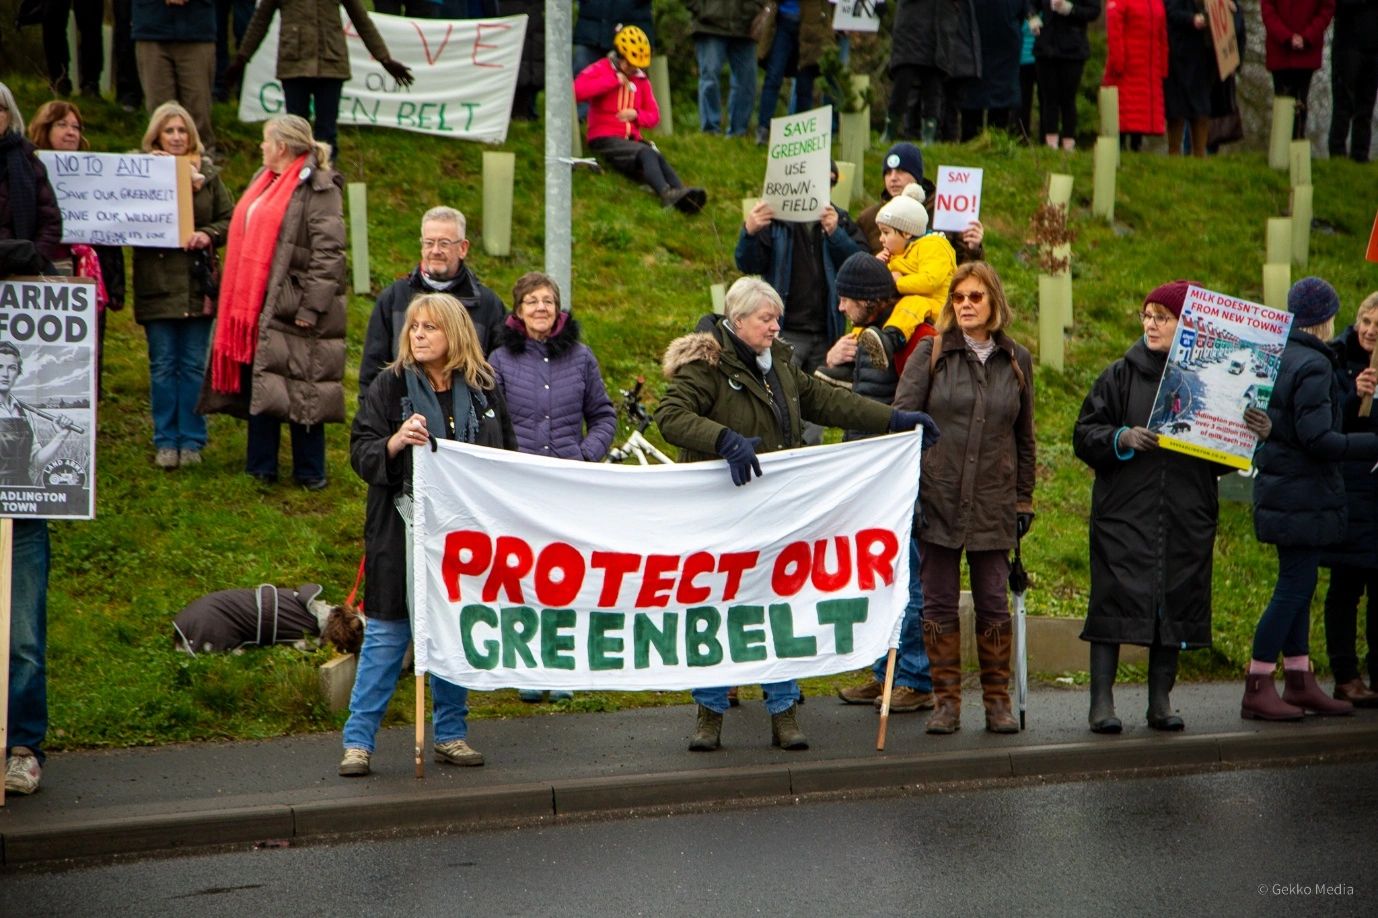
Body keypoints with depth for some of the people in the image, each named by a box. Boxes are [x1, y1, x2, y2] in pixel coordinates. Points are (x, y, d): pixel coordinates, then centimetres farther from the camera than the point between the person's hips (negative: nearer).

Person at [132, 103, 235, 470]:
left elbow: (229, 219, 8)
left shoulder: (207, 174, 7)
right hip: (157, 284, -1)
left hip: (198, 283, 2)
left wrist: (209, 234, -12)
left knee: (193, 365, 5)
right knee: (163, 366, 3)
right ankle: (165, 441, 11)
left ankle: (192, 441, 12)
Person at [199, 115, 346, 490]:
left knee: (299, 389, -4)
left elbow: (329, 253, -17)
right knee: (257, 385, 11)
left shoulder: (318, 190, -11)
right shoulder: (264, 180, 17)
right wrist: (237, 301, 20)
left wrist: (312, 307, -21)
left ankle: (310, 473, 4)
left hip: (290, 306, -9)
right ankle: (260, 469, 18)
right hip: (254, 304, 9)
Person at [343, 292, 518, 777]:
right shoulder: (390, 385, 0)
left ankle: (450, 734, 21)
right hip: (402, 533, -2)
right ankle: (358, 740, 4)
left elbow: (508, 455, 15)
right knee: (386, 637, -1)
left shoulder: (483, 389, 7)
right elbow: (360, 453, -4)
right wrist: (395, 442, -23)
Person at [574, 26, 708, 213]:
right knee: (646, 153, -34)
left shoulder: (640, 78, 19)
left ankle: (681, 195, -53)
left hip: (632, 139, 5)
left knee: (658, 157, -28)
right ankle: (667, 194, -58)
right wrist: (614, 80, -14)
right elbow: (578, 91, -18)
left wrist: (637, 114, -4)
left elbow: (654, 116, 20)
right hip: (605, 139, -5)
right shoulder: (600, 70, 4)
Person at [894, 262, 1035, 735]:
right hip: (938, 498, -1)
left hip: (993, 503, 1)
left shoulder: (1017, 360, 7)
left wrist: (1024, 499, 12)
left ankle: (998, 701, 12)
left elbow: (1024, 437, 14)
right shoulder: (931, 353, 0)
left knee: (993, 603, 4)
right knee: (939, 603, 2)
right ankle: (946, 701, 9)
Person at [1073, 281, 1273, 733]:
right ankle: (1102, 701, -1)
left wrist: (1256, 435, -9)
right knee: (1115, 601, -6)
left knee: (1176, 604, 5)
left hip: (1187, 520, 2)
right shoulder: (1122, 374, 4)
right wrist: (1122, 439, -14)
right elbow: (1085, 435, 3)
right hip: (1125, 512, -1)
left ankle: (1161, 700, 16)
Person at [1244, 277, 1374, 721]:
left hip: (1276, 486, 10)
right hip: (1305, 495, -10)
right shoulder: (1313, 366, -18)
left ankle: (1300, 683, 20)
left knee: (1298, 585, 14)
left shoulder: (1275, 359, 10)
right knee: (1294, 589, -5)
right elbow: (1317, 438, -23)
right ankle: (1257, 688, -3)